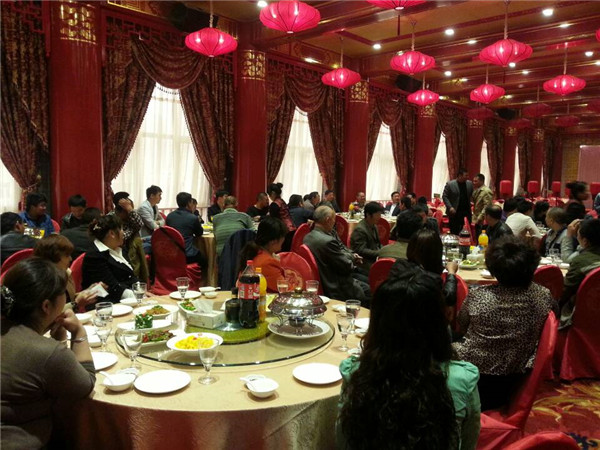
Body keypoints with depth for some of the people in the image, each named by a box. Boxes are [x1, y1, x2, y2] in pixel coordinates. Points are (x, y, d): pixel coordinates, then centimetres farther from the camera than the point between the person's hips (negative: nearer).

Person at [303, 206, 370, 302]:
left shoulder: (308, 237, 1)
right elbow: (347, 267, -18)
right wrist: (353, 262, 3)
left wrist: (353, 256, 1)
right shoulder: (328, 241, -27)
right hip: (337, 289, -9)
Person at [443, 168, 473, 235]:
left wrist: (471, 202, -1)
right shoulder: (450, 184, -5)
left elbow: (472, 195, 16)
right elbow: (444, 196, -4)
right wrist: (450, 207, -14)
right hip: (455, 212, -3)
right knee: (454, 232, 3)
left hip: (467, 211, 3)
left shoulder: (469, 183, 6)